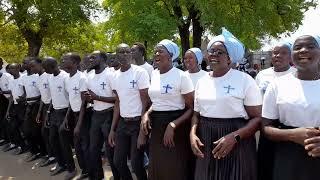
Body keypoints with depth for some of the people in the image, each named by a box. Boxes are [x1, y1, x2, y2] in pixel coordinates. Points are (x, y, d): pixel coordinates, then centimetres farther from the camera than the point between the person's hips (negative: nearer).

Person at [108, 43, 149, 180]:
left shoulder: (140, 72, -11)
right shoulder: (115, 76, 7)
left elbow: (145, 102, -11)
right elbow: (118, 103, 12)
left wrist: (143, 128, -14)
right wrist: (112, 129, 9)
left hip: (138, 122, -6)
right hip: (122, 122, 6)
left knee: (136, 164, 0)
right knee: (118, 161, 12)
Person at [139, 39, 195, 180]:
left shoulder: (181, 76, -13)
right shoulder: (154, 74, 7)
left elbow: (192, 108, -11)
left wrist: (173, 125, -22)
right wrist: (147, 114, 1)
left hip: (176, 127, -6)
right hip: (156, 127, 6)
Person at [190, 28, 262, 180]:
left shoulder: (245, 80, -7)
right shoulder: (201, 82, 7)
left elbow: (258, 118, -9)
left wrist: (234, 137, -22)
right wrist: (193, 133, -5)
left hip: (236, 146, -4)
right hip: (206, 146, 5)